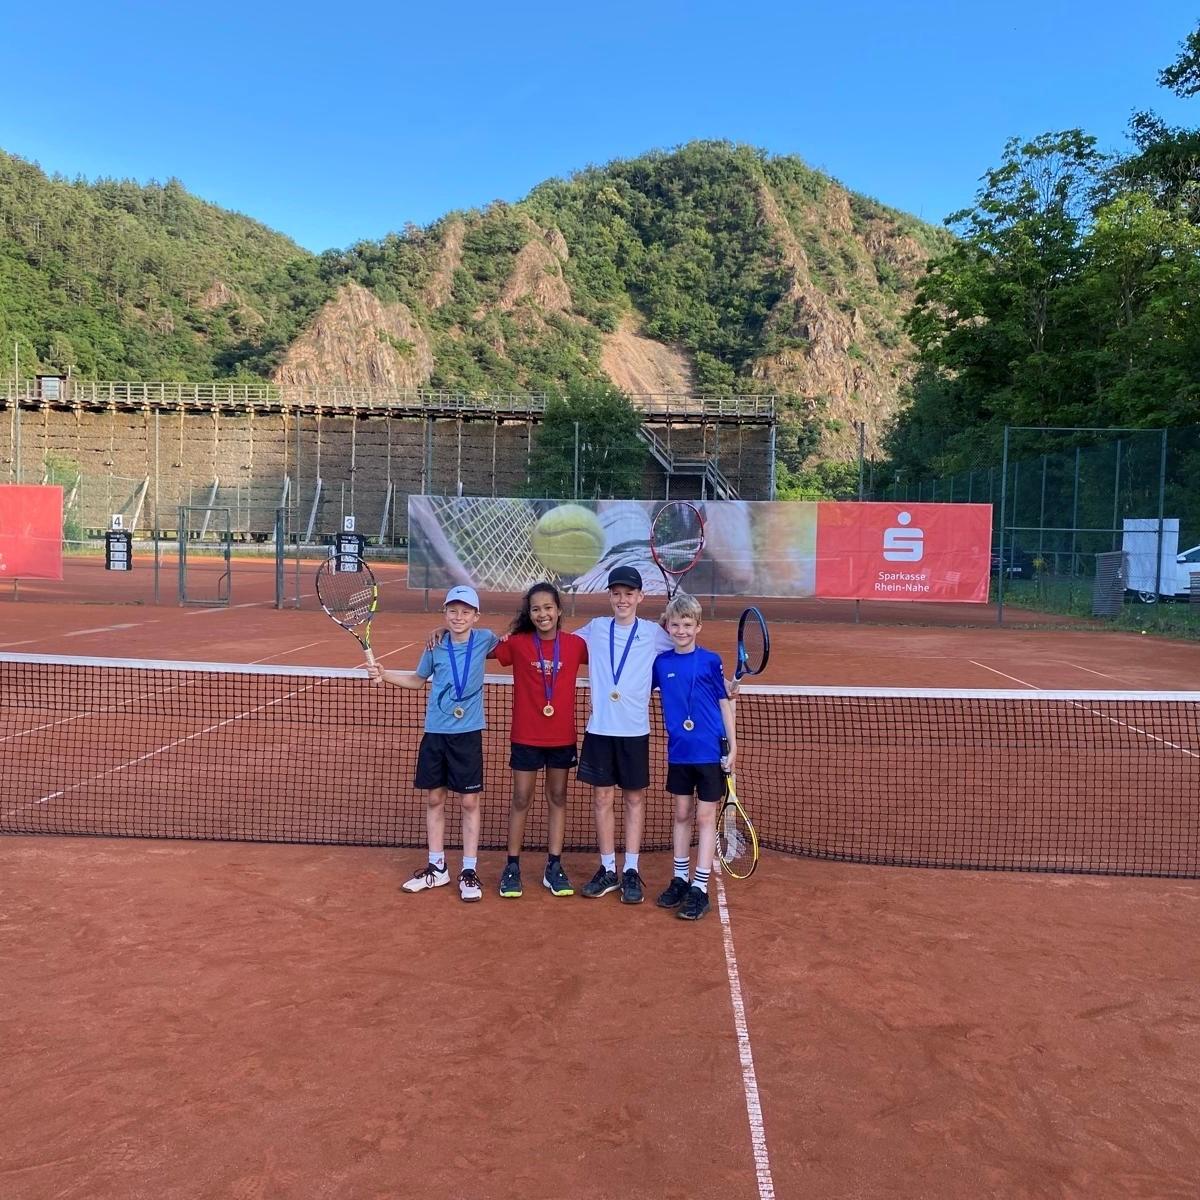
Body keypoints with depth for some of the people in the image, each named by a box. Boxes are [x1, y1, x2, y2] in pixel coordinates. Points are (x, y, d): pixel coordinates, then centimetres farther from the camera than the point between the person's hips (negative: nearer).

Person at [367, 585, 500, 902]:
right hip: (434, 733, 3)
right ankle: (436, 868, 25)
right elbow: (418, 680, 17)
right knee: (434, 799, 11)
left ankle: (469, 871, 15)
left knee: (469, 802, 3)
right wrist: (384, 674, 5)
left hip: (467, 734, -2)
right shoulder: (435, 647, 0)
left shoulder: (484, 639, -4)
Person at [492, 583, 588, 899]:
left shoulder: (575, 644, -4)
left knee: (557, 798, 11)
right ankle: (512, 867, 18)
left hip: (562, 738, 2)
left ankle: (554, 868, 21)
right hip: (526, 737, -1)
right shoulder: (517, 644, -7)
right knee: (521, 800, 6)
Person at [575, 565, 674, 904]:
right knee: (602, 799, 7)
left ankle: (631, 872, 17)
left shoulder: (654, 633, 0)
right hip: (599, 728, 1)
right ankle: (608, 870, 20)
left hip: (635, 731, -1)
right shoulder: (595, 629, 5)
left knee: (635, 799, 7)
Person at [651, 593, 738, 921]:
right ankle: (680, 879, 26)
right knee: (682, 815, 14)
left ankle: (700, 888, 9)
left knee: (706, 818, 4)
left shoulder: (710, 660, -6)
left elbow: (724, 703, -2)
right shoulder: (661, 663, 2)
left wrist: (732, 745, -5)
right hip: (679, 754, 3)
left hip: (710, 753, -3)